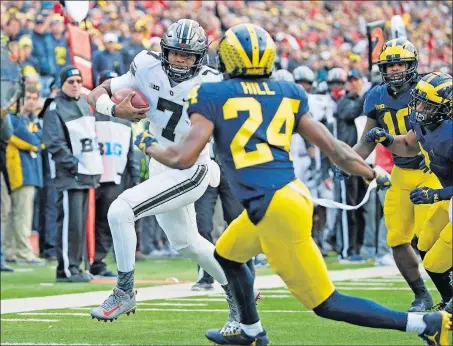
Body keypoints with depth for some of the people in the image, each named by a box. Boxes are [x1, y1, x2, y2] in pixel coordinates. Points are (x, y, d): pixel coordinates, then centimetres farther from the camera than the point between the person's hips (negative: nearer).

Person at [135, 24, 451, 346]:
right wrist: (375, 175, 24)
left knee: (326, 303, 1)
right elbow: (334, 148, 10)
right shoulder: (287, 94, 11)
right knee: (227, 254, 32)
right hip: (290, 195, 8)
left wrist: (150, 145, 12)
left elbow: (184, 158, -9)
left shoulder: (213, 96, -4)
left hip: (277, 209, -7)